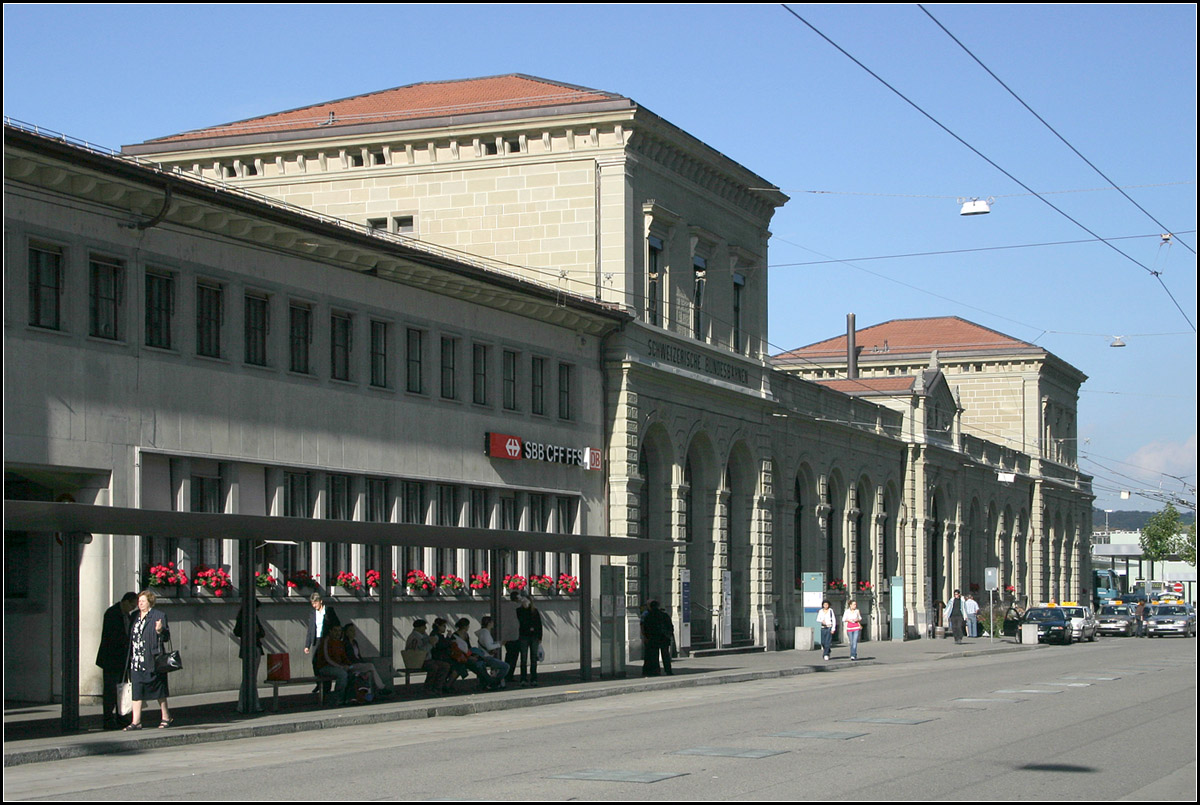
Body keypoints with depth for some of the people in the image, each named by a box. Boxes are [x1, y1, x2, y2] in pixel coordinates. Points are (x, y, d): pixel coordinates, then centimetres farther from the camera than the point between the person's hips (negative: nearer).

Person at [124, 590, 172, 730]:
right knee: (136, 690, -1)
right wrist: (129, 657, 10)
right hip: (136, 661, 5)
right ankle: (136, 721, 0)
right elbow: (131, 636, 18)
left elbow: (166, 637, -5)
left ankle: (166, 717, 19)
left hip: (152, 660, -5)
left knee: (158, 688, 5)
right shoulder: (135, 617, 14)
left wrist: (160, 630, -25)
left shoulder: (158, 616, -3)